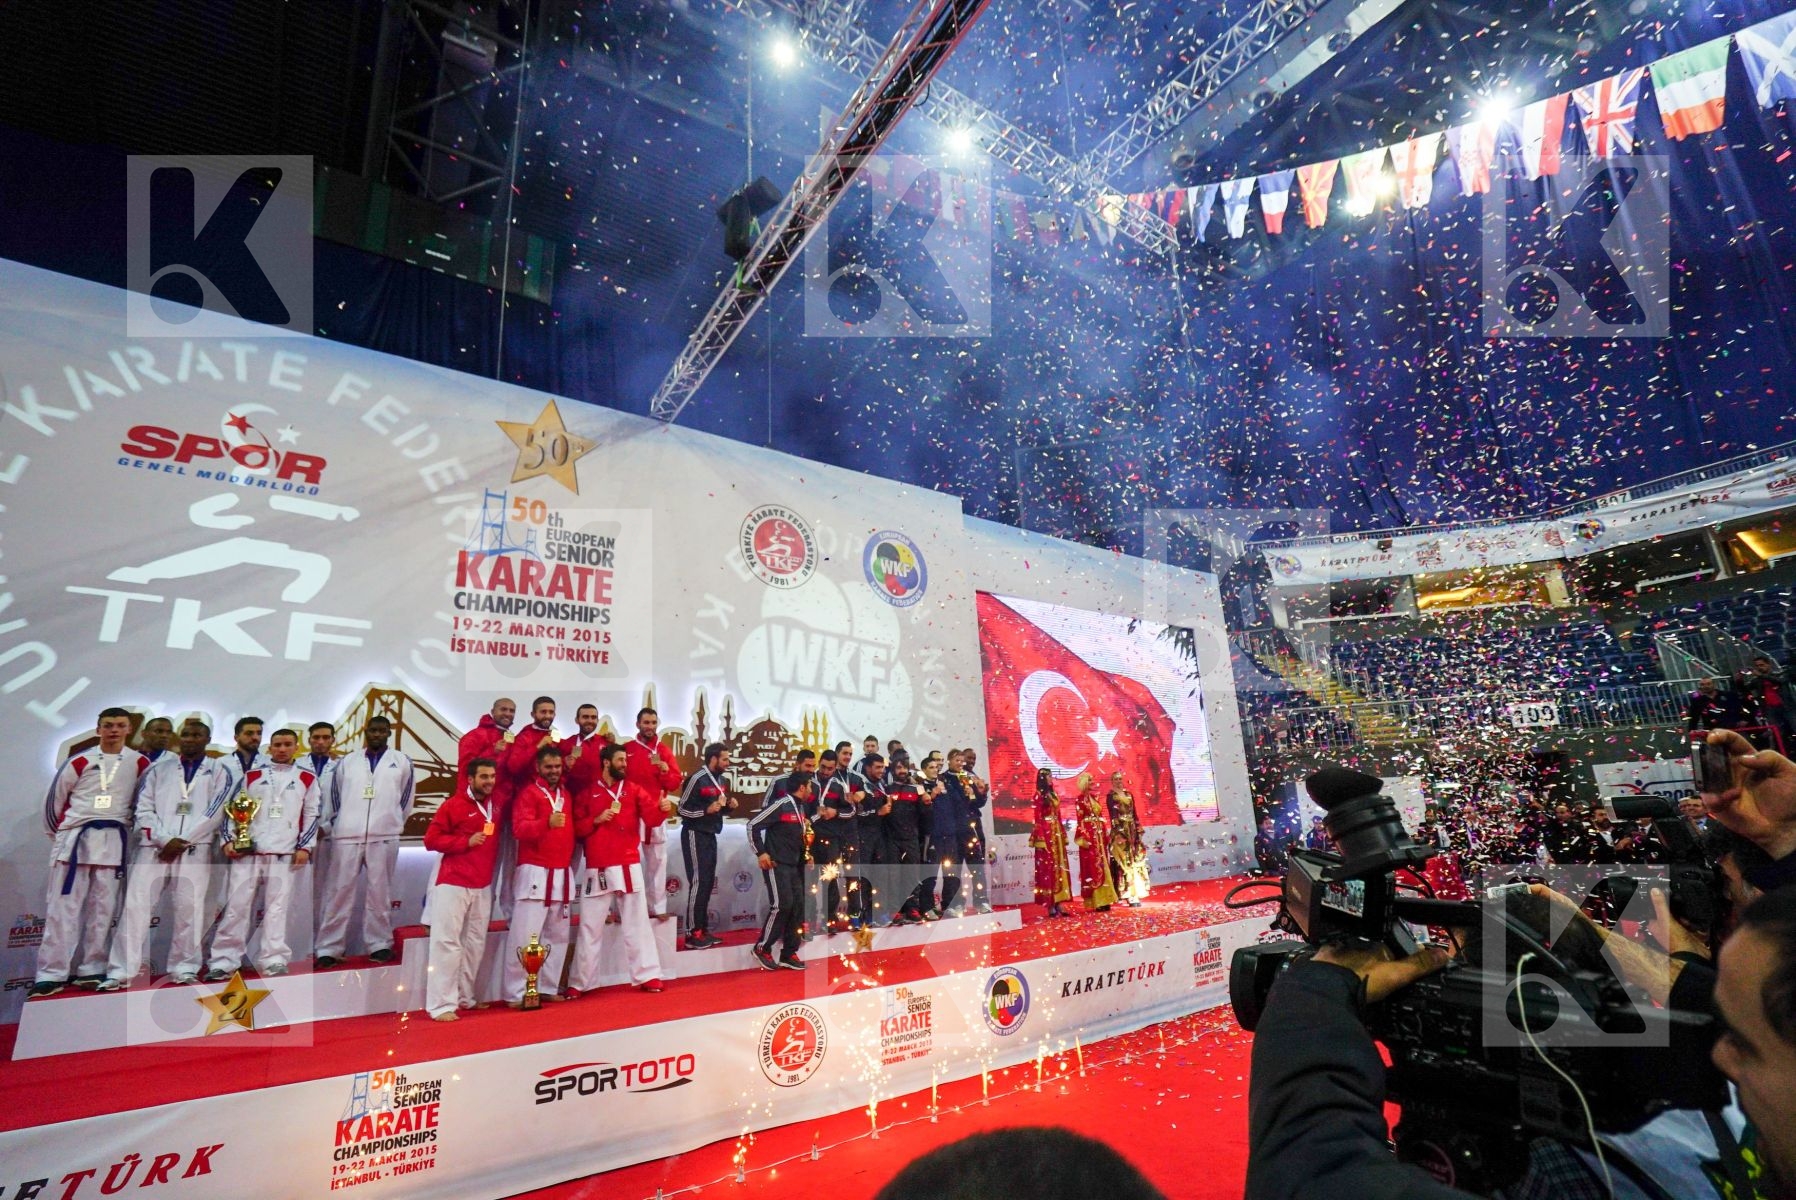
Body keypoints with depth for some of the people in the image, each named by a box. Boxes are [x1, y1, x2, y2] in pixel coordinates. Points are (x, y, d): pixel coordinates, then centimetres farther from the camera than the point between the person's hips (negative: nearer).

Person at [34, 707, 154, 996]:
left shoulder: (140, 763, 3)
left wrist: (128, 825, 8)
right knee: (64, 906, -1)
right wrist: (58, 832, 14)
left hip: (113, 842, 1)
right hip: (75, 838, 0)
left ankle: (91, 970, 11)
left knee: (102, 907, 5)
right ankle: (52, 973, 3)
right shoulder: (79, 762, 3)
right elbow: (55, 798, 10)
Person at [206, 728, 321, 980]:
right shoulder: (252, 775, 10)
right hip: (246, 851, 1)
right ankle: (224, 962, 10)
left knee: (277, 908, 1)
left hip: (285, 854, -1)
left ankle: (273, 961, 6)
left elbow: (312, 815, 7)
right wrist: (227, 840, -1)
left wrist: (304, 847, 0)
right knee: (236, 906, 1)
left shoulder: (307, 778, 8)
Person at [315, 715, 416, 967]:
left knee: (379, 892, 4)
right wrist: (332, 826, 9)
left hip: (384, 837, -1)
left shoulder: (402, 762, 8)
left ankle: (379, 945, 12)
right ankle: (328, 949, 9)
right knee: (338, 892, 2)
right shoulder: (346, 762, 11)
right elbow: (334, 798, 13)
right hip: (346, 836, 1)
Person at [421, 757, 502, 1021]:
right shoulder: (453, 805, -9)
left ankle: (466, 996, 23)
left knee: (476, 942, 11)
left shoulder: (497, 805, 7)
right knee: (447, 942, -6)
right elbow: (431, 839, -9)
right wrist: (465, 842, -17)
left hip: (483, 885, 6)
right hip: (453, 883, -6)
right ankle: (441, 1005, -1)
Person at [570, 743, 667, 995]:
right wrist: (596, 820, -13)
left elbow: (651, 818, -6)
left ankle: (647, 976, 14)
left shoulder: (634, 790, 6)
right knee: (590, 928, 9)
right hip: (597, 870, 0)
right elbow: (576, 829, 4)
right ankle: (578, 983, 21)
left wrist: (661, 808, -27)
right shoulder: (586, 794, 5)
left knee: (637, 924, 7)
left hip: (629, 867, 1)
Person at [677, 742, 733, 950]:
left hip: (710, 835, 8)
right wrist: (706, 810, -25)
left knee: (708, 883, 10)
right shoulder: (697, 778, -16)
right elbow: (683, 809, -14)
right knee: (698, 883, -8)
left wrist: (729, 805, 0)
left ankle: (703, 929, 18)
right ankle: (693, 934, -1)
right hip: (695, 835, -8)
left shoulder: (720, 779, 10)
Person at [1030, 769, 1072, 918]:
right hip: (1046, 834, -8)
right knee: (1048, 868, -5)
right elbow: (1037, 819, -11)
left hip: (1057, 834, 8)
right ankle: (1050, 906, -2)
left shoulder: (1054, 794, 16)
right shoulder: (1039, 795, -6)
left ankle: (1059, 903, 10)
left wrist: (1063, 835, 14)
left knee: (1059, 867, 6)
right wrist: (1041, 838, -17)